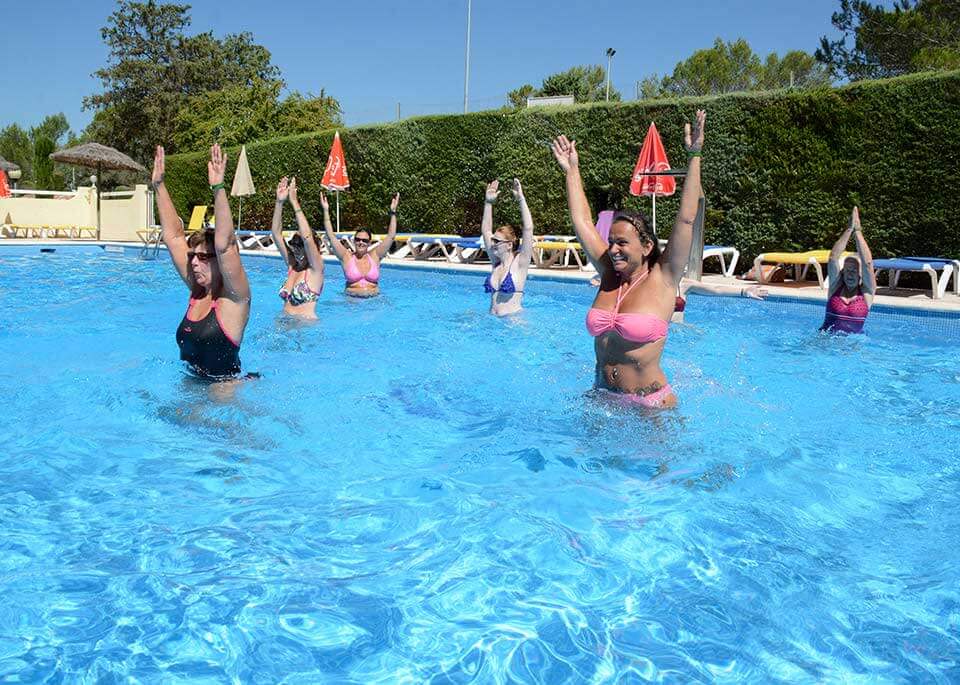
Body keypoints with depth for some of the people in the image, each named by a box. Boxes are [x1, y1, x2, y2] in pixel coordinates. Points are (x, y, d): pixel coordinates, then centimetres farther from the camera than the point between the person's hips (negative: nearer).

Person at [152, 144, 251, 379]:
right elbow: (173, 235, 4)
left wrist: (218, 189, -35)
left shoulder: (234, 298, -15)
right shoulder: (197, 291, 3)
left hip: (225, 387, -7)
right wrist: (158, 186, 1)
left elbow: (224, 245, -29)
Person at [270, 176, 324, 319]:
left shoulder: (315, 269, -6)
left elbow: (307, 237, -21)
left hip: (306, 324, -5)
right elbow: (276, 233, 5)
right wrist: (279, 202, -5)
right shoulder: (291, 265, 11)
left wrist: (294, 203, -22)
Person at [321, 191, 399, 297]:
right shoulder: (346, 257, 3)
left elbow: (391, 236, 4)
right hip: (352, 299, -1)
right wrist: (326, 211, -6)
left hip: (375, 299, 1)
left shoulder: (375, 256, 6)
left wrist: (393, 212, -2)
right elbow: (331, 236, -2)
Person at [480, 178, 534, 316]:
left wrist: (521, 199, -12)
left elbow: (528, 228, -12)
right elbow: (485, 230, 18)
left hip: (513, 318, -6)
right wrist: (488, 202, 14)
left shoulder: (519, 263, -3)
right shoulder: (495, 262, 13)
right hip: (493, 319, 6)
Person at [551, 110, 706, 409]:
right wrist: (572, 170, 12)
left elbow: (686, 220, -15)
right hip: (602, 398, 5)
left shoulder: (662, 280, -10)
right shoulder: (610, 273, 2)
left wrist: (694, 157, -17)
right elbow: (582, 222, 8)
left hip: (650, 405, -5)